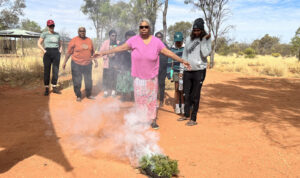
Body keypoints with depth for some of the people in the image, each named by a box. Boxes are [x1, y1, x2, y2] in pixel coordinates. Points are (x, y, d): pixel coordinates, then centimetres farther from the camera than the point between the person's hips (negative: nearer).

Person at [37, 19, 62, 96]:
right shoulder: (44, 34, 0)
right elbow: (39, 44, 2)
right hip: (48, 54, -3)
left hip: (56, 54, 3)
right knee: (46, 71, 0)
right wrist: (44, 51, -8)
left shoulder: (57, 34, 11)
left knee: (56, 71, 2)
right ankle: (46, 89, 6)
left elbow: (60, 43, 23)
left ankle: (54, 88, 11)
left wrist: (60, 51, 8)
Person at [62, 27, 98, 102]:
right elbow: (69, 52, -3)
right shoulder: (74, 40, -5)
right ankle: (78, 96, 19)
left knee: (89, 81, 10)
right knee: (77, 81, 3)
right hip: (76, 65, -4)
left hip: (88, 64, 4)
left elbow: (92, 52, 14)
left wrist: (95, 61, 12)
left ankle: (89, 95, 26)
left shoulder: (89, 40, 7)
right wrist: (65, 62, -4)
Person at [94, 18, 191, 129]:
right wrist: (103, 53, -3)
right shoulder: (134, 40, -3)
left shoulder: (156, 41, -2)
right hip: (138, 77, 0)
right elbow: (120, 48, -1)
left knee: (152, 99, 7)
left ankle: (153, 120, 20)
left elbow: (168, 52, 0)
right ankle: (141, 120, 23)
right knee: (140, 99, 8)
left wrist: (182, 61, 0)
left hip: (152, 77, 0)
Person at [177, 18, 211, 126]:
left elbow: (205, 54, -16)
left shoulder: (206, 40, -2)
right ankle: (186, 115, 27)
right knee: (186, 94, 11)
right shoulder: (189, 39, 9)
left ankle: (193, 119, 8)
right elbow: (184, 54, 13)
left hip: (199, 71, -4)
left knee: (195, 96, -1)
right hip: (187, 71, 4)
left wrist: (204, 40, -17)